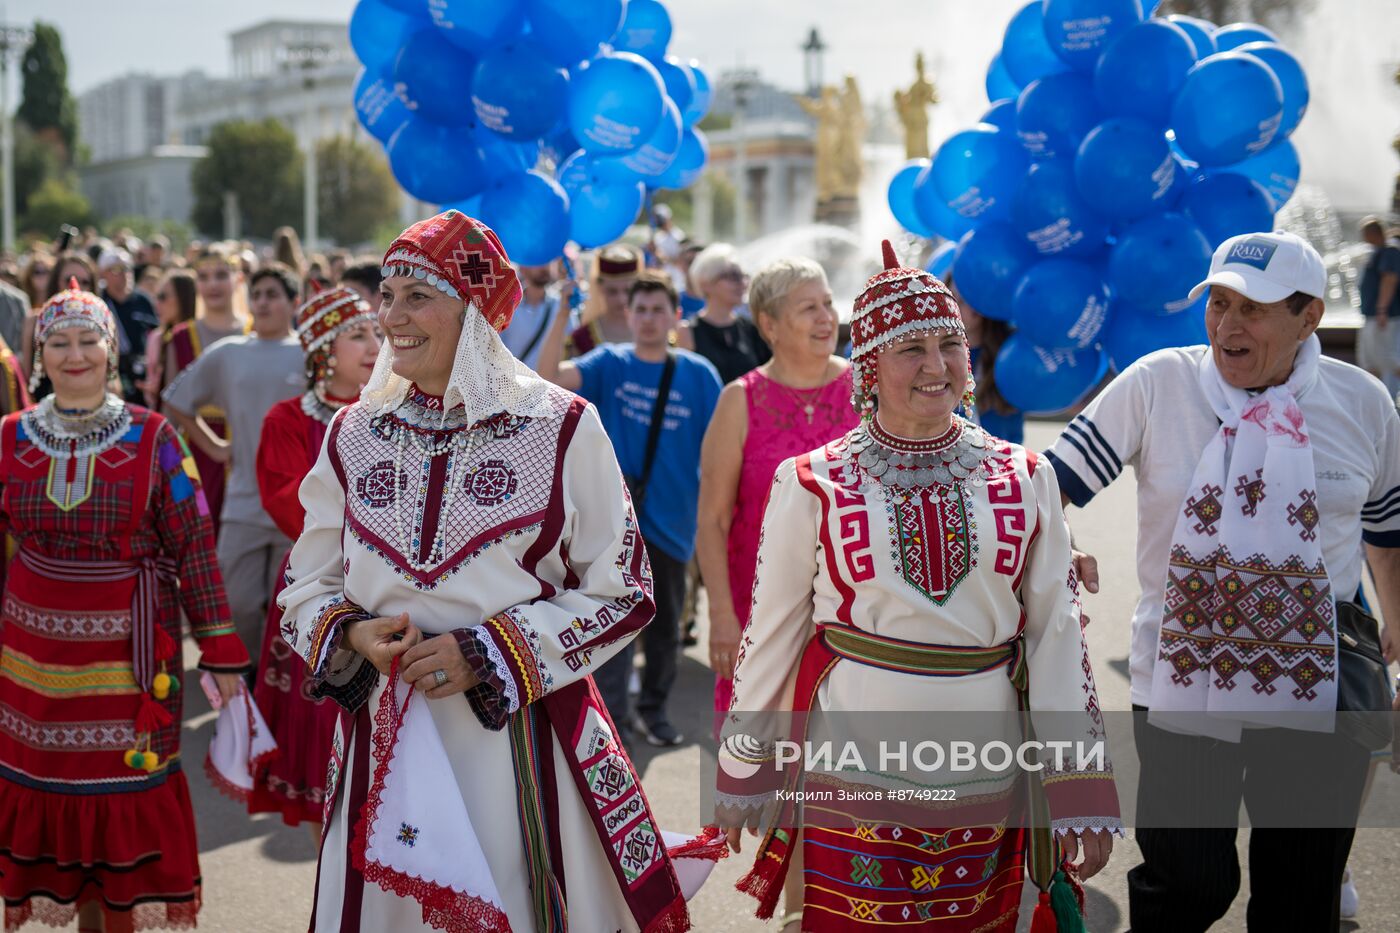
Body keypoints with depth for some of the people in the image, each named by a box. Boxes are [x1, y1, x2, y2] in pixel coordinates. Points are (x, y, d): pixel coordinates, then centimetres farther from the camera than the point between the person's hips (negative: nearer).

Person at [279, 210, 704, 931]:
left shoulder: (563, 429, -5)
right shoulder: (354, 434, 6)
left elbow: (623, 594, -4)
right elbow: (306, 589, 12)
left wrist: (488, 655, -13)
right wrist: (353, 636, -10)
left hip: (522, 737, -2)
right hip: (386, 743, 3)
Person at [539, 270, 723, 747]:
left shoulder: (699, 374, -3)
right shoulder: (609, 364, -2)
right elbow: (548, 376, -17)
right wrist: (565, 311, -24)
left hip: (671, 515, 1)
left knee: (665, 621, 14)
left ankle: (654, 708, 30)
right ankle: (611, 712, 5)